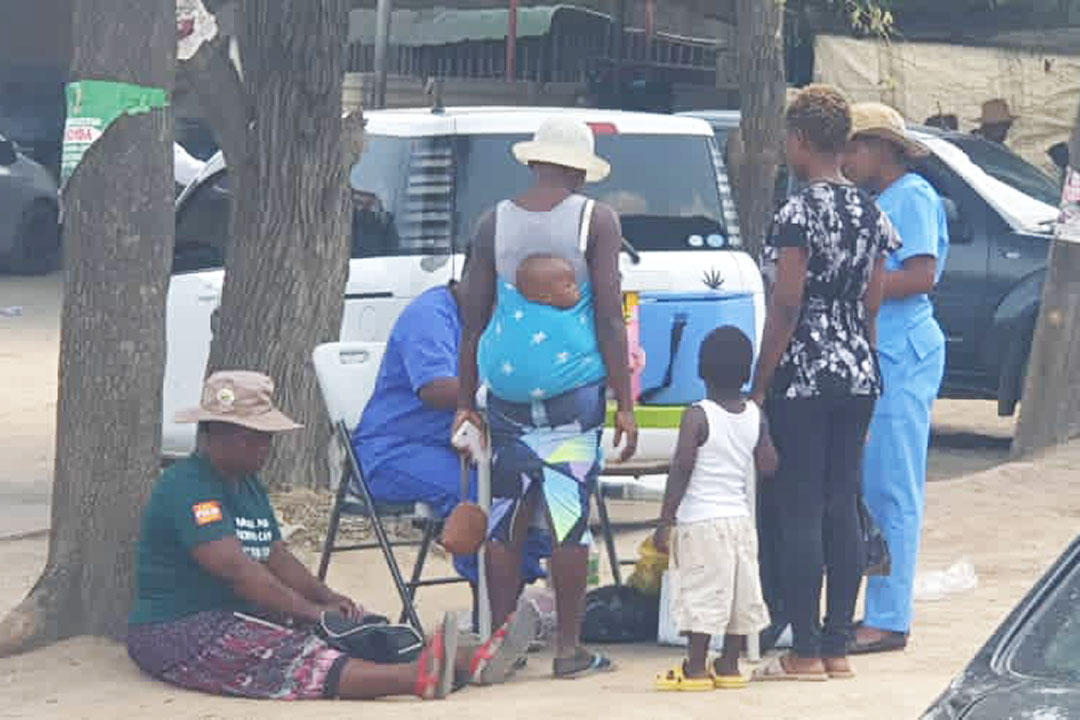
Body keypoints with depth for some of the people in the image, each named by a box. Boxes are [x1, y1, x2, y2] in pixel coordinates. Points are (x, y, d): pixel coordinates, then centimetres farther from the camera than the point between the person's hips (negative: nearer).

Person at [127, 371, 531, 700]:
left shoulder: (248, 486, 18)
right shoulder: (186, 488, -16)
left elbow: (276, 556, 16)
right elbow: (236, 567, -24)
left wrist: (328, 598, -3)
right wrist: (311, 610, -26)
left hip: (243, 617, 10)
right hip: (180, 633, -9)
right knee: (293, 659, -33)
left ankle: (466, 662, -27)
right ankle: (417, 678, -55)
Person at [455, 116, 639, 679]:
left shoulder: (496, 222, 7)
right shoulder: (596, 221, -2)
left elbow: (473, 320, 8)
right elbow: (609, 318, -5)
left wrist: (465, 401, 14)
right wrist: (625, 404, -2)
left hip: (507, 384, 3)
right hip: (573, 381, -3)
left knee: (505, 516, 9)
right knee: (569, 515, 0)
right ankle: (568, 649, 2)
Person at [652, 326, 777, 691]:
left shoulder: (697, 416, -11)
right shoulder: (756, 416, 3)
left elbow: (681, 470, -14)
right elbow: (768, 466, 5)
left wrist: (664, 521, -11)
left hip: (700, 521, -5)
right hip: (740, 517, 6)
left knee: (702, 594, -3)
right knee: (741, 593, 11)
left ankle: (696, 668, -2)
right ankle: (730, 665, 15)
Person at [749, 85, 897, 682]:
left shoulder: (798, 213, -13)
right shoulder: (871, 214, 9)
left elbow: (786, 307, -14)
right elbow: (872, 306, 12)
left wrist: (759, 385, -9)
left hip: (804, 376, -7)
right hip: (858, 372, 7)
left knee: (799, 512, -3)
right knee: (842, 509, 10)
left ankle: (806, 654, -1)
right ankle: (837, 649, 12)